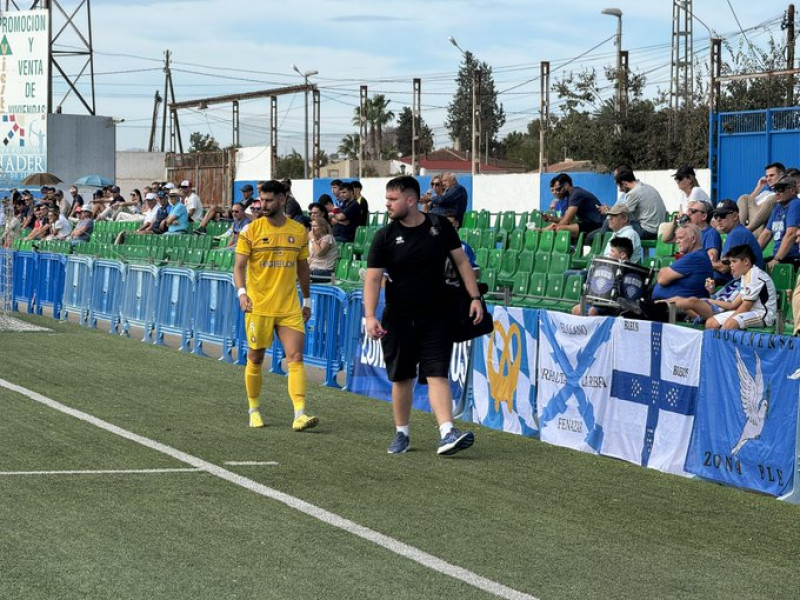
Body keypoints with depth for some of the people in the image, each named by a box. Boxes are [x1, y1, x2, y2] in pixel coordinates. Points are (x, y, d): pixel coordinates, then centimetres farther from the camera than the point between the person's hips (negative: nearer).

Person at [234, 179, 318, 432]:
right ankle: (254, 410, 24)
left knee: (296, 357, -9)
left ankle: (300, 415, -15)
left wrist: (307, 300, 18)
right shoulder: (251, 230, -2)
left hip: (290, 307, 2)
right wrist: (242, 292, -21)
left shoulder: (299, 231, 6)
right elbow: (239, 266, -5)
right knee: (255, 359, 7)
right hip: (258, 307, -2)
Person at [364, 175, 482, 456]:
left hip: (435, 317, -1)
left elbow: (461, 261, 8)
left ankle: (447, 433, -21)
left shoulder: (441, 227, 0)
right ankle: (401, 434, 22)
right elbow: (372, 278, -7)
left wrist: (475, 297, 1)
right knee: (401, 378, 8)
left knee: (437, 375, -11)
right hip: (398, 319, 1)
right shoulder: (385, 236, -3)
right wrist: (370, 317, -19)